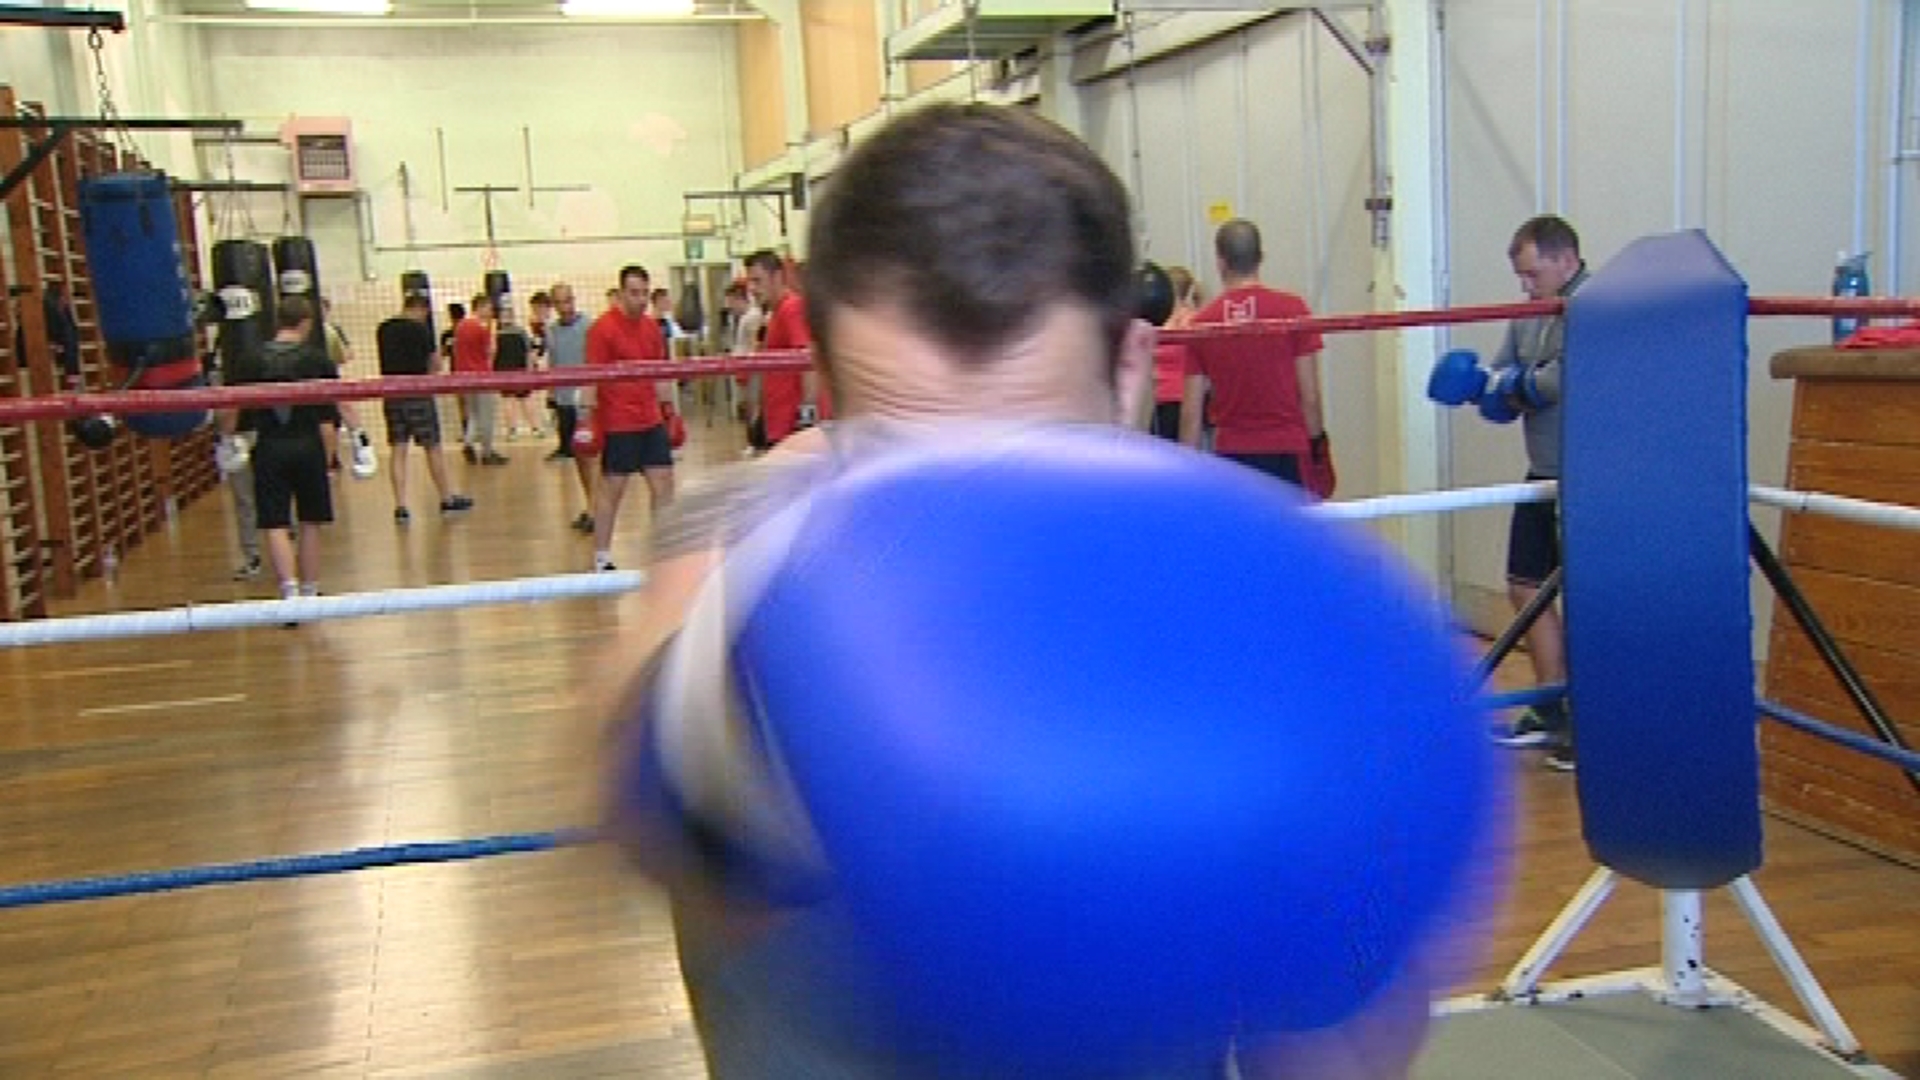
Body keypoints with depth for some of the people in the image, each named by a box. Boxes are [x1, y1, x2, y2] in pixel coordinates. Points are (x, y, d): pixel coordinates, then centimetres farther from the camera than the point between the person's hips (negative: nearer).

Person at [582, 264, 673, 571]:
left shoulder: (651, 326, 10)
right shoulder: (603, 327, -10)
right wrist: (588, 412, -20)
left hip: (651, 420, 7)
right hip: (617, 423, -7)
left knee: (663, 483, 6)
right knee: (611, 488, 1)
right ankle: (602, 559, 11)